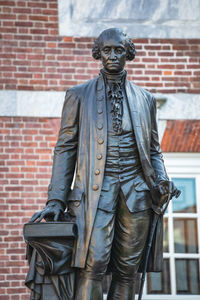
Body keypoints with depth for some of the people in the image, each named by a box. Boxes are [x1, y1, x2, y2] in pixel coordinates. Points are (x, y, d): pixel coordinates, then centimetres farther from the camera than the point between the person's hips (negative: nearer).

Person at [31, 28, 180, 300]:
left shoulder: (145, 99, 15)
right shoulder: (79, 95, 9)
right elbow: (65, 148, 6)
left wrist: (161, 179, -2)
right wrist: (56, 200, -3)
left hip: (136, 192, 3)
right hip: (96, 190, -2)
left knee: (127, 271, 2)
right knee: (93, 266, -15)